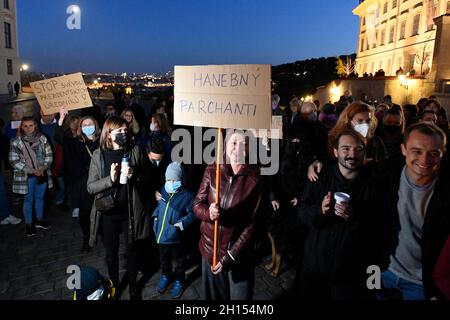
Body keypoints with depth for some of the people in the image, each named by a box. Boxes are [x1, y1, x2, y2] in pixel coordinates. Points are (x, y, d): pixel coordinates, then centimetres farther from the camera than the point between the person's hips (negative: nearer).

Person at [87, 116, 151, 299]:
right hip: (108, 212, 0)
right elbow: (90, 187, -8)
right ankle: (114, 285, 41)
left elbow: (145, 179, 0)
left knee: (131, 250, 16)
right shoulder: (99, 155, -6)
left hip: (130, 210, 0)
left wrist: (133, 175, -21)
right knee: (111, 252, 17)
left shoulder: (135, 152, -5)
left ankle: (133, 285, 38)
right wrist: (110, 179, -24)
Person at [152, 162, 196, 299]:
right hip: (161, 234, 5)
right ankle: (165, 275, 52)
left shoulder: (187, 195, -18)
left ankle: (179, 281, 40)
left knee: (179, 261, 17)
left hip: (176, 236, -5)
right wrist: (155, 216, 6)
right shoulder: (163, 190, -1)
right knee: (164, 259, 27)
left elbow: (192, 214, -16)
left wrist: (182, 223, -25)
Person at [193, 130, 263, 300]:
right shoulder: (212, 171, -5)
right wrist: (209, 213, -24)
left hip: (239, 252, -2)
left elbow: (251, 224, -11)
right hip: (210, 247, 2)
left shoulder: (255, 179, -13)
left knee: (240, 295, 13)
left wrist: (229, 257, -13)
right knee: (212, 295, 18)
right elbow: (197, 204, -1)